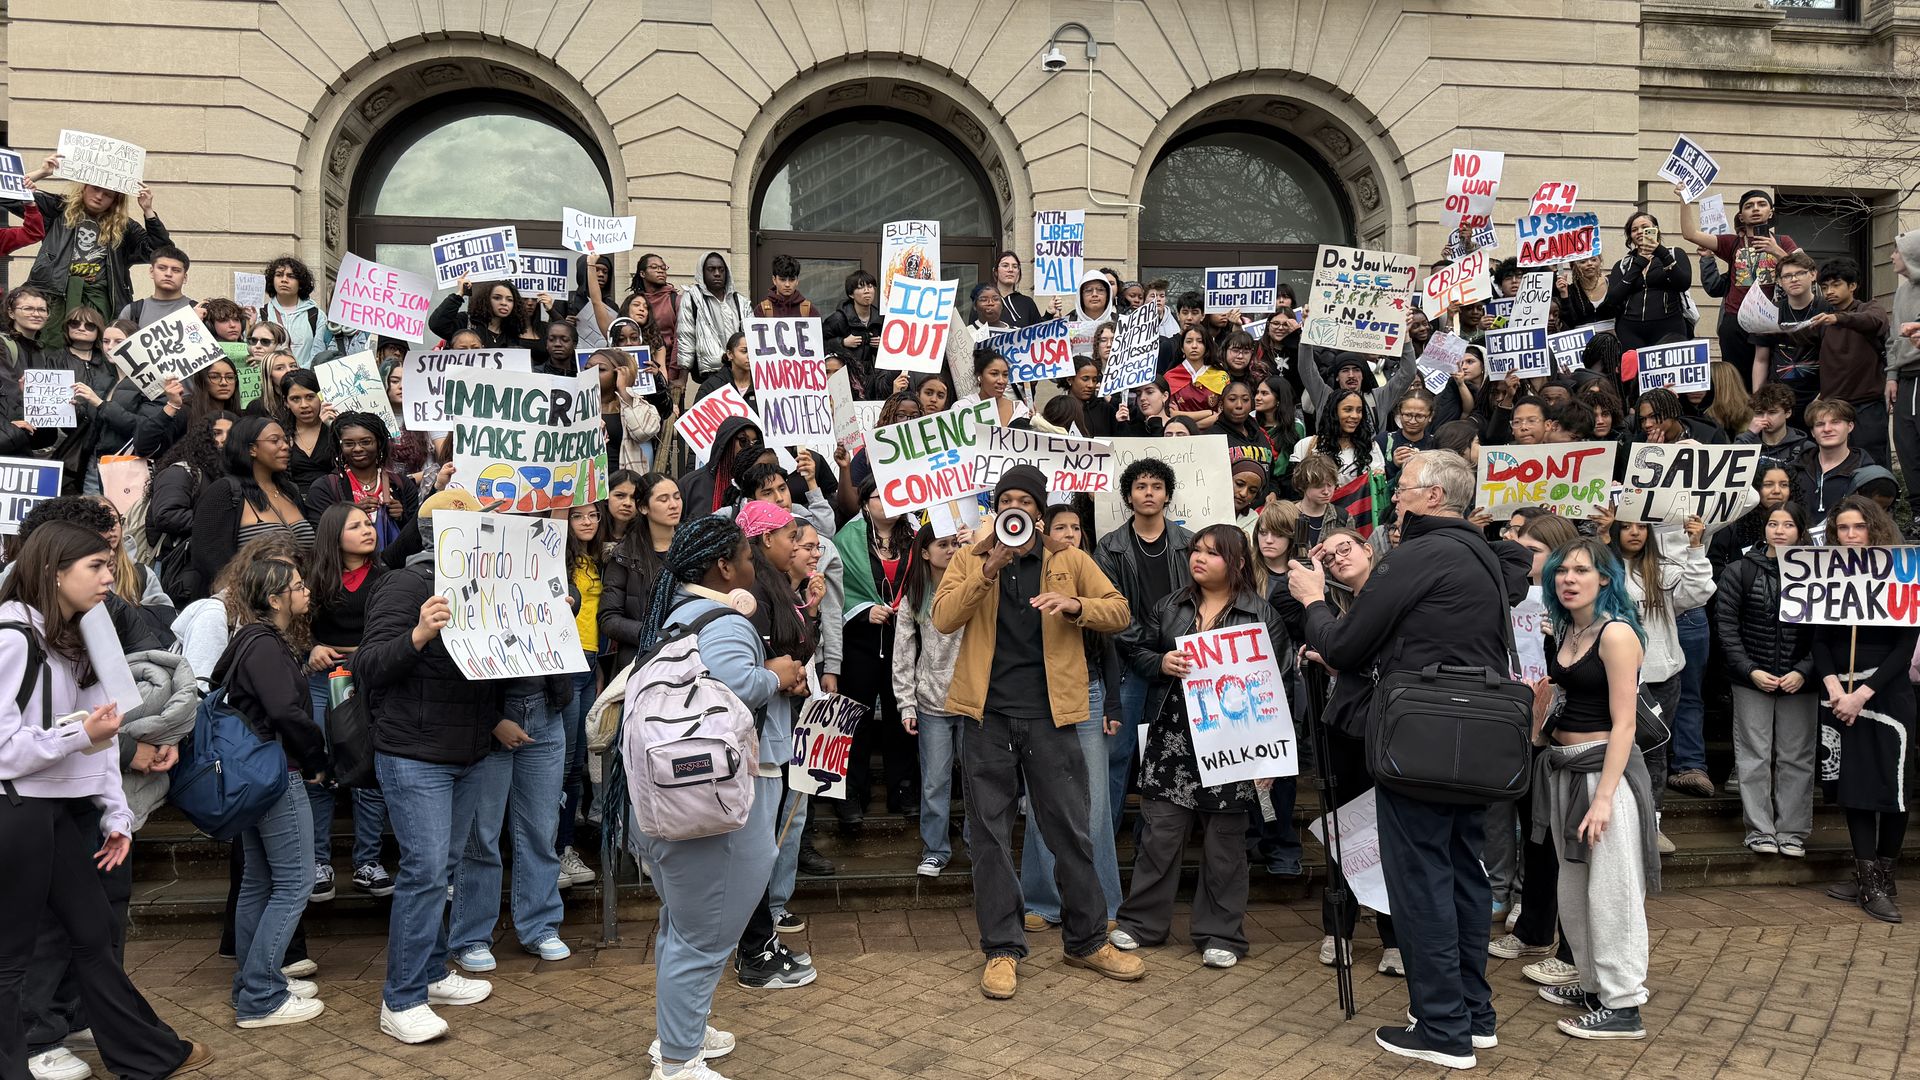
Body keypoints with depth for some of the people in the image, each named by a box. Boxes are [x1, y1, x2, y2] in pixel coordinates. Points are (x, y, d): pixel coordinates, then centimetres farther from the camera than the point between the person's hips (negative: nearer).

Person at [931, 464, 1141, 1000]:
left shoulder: (1068, 560, 8)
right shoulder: (969, 559, 7)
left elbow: (1119, 611, 5)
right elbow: (943, 619, -8)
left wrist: (1074, 605, -14)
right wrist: (990, 568, -18)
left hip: (1049, 714, 0)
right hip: (987, 713, 0)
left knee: (1070, 831, 7)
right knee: (991, 834, 4)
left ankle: (1087, 941, 22)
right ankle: (1001, 949, 15)